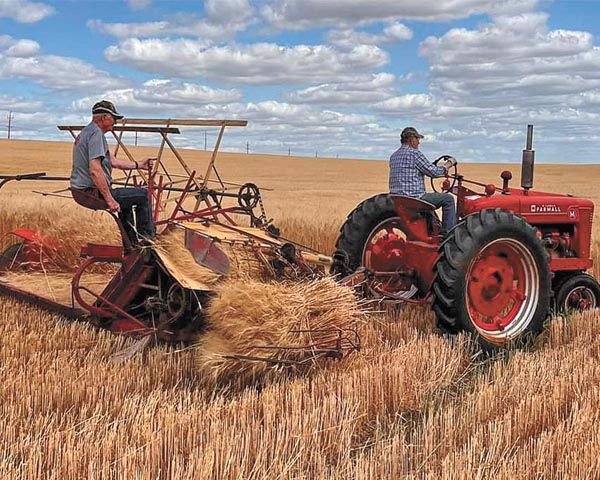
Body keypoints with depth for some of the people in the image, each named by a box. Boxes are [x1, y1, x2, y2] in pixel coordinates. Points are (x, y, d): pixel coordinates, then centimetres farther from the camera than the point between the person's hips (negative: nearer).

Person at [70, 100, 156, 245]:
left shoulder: (86, 132, 17)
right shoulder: (96, 133, -17)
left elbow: (113, 161, 22)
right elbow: (95, 170, -28)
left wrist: (139, 164, 26)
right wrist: (109, 200, -27)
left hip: (82, 190, 11)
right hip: (94, 192, -11)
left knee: (127, 196, 31)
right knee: (143, 195, -3)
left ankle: (131, 243, 34)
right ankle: (146, 234, 13)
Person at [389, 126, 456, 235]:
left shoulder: (394, 156, 15)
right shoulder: (414, 153, -11)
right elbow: (434, 172, -10)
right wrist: (447, 165, 9)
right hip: (412, 199, -9)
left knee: (429, 196, 35)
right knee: (448, 199, -3)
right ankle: (449, 233, -3)